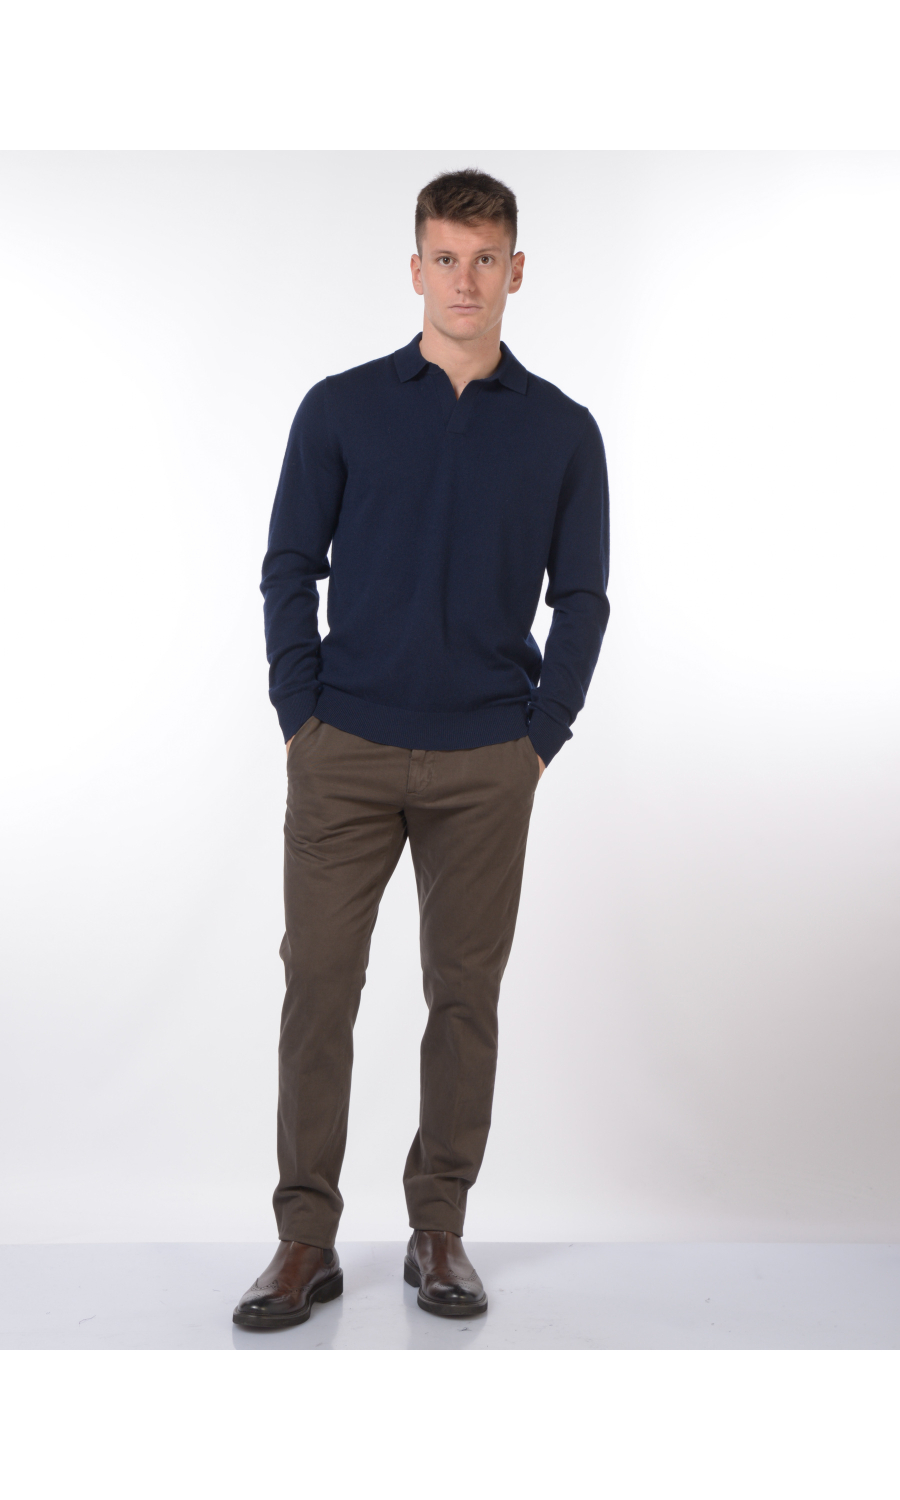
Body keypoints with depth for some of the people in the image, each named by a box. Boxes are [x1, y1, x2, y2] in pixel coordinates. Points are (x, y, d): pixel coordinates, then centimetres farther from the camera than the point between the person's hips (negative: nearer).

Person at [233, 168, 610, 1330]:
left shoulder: (562, 431, 5)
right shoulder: (340, 409, 3)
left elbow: (580, 600, 6)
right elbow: (288, 572, 3)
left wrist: (543, 739, -1)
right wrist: (300, 720, -4)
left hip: (485, 765, 1)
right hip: (346, 753, 0)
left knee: (465, 993, 7)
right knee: (319, 984, -1)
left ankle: (438, 1231, 21)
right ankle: (307, 1239, 11)